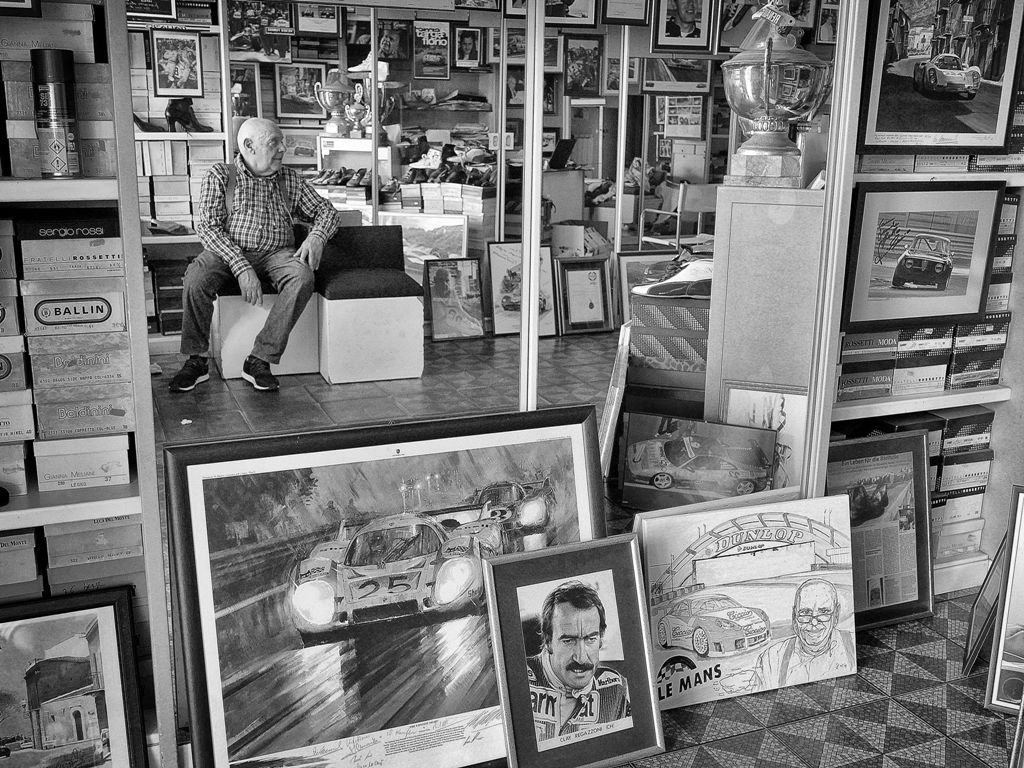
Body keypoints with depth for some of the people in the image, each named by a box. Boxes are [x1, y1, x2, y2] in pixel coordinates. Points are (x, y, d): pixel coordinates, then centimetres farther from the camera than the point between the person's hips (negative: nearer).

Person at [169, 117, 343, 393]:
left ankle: (260, 360, -28)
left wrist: (316, 236, -7)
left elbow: (327, 211, 18)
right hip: (227, 253, -2)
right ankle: (196, 360, -14)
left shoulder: (290, 179, 14)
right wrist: (241, 267, -22)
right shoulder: (220, 176, 3)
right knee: (196, 278, -33)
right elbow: (207, 226, -8)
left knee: (302, 277, -32)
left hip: (277, 253, 2)